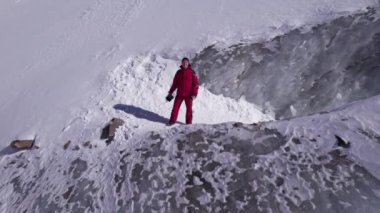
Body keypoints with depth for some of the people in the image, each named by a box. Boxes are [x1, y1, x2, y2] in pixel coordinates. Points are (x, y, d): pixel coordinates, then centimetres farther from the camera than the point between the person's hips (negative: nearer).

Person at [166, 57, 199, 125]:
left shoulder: (192, 72, -3)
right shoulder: (179, 72, 6)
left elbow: (195, 84, -5)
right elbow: (174, 83, 12)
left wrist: (194, 94, -13)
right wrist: (170, 92, 11)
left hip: (188, 95, -2)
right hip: (179, 94, 3)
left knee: (189, 108, 4)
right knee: (175, 107, 3)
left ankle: (189, 122, 16)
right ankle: (172, 120, 15)